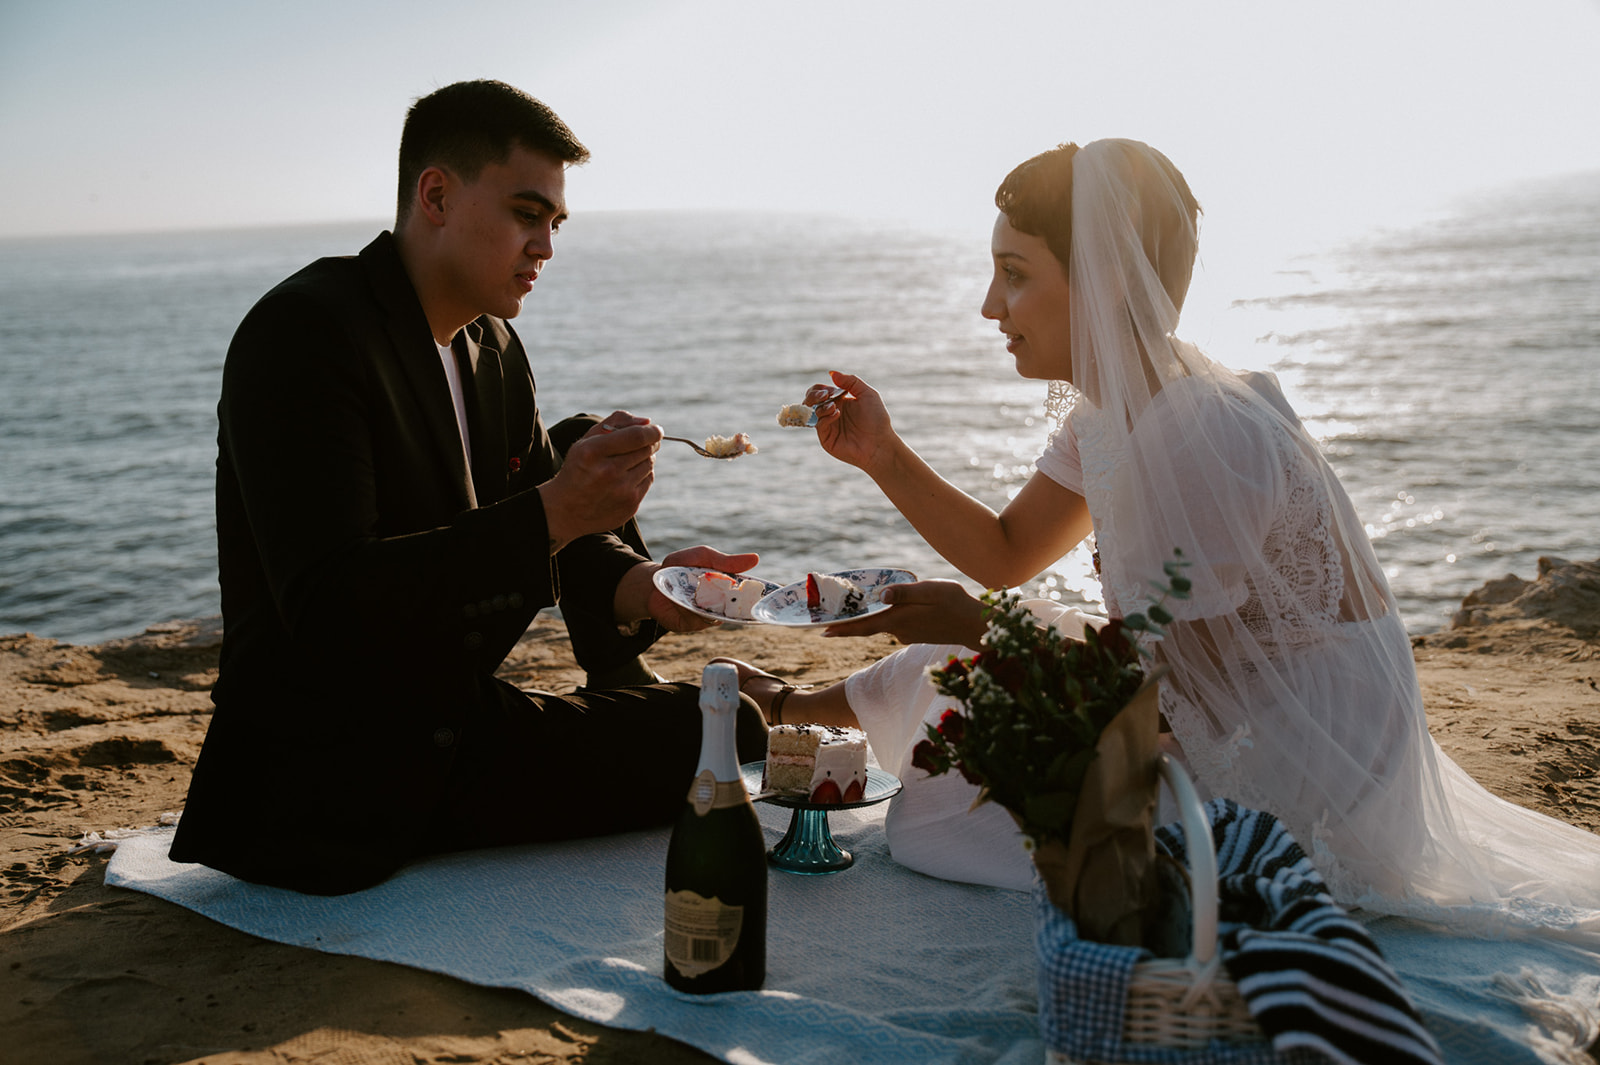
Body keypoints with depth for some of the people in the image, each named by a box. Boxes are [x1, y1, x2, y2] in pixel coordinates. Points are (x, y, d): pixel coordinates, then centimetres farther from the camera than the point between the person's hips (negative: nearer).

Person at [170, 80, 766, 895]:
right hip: (323, 785, -10)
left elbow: (557, 543, 11)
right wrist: (552, 513, -34)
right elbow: (327, 602, -29)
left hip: (459, 729, 10)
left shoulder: (495, 353, 11)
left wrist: (639, 588, -14)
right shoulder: (302, 331, -19)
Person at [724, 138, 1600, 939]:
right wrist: (884, 456, 1)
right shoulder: (1111, 414, 2)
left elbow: (1154, 682, -21)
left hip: (1302, 791, -8)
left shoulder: (1206, 442, -27)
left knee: (943, 811, -7)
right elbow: (1004, 554, 11)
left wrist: (978, 627, -17)